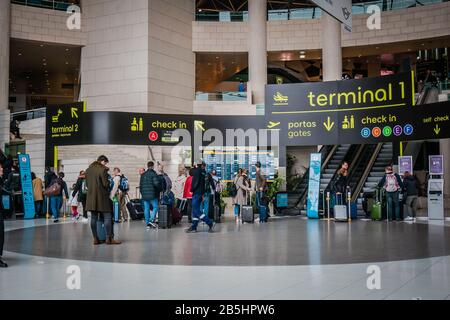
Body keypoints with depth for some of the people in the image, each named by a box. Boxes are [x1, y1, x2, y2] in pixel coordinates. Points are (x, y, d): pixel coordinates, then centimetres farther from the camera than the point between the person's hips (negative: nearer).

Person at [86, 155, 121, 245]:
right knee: (107, 217, -1)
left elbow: (87, 184, 16)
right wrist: (109, 183, 8)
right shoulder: (102, 170, -11)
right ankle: (109, 238, -1)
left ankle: (95, 238, 11)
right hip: (102, 197, -6)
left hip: (91, 197, 7)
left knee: (94, 217, 8)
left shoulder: (88, 170, 11)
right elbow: (105, 184, -13)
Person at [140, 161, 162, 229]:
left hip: (144, 195, 6)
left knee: (146, 209, 7)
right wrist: (160, 188, 0)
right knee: (155, 207, 2)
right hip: (152, 195, -6)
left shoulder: (143, 175, 13)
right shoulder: (153, 174, -8)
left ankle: (147, 224, 8)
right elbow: (156, 183, -17)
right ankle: (152, 220, -13)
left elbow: (140, 185, 16)